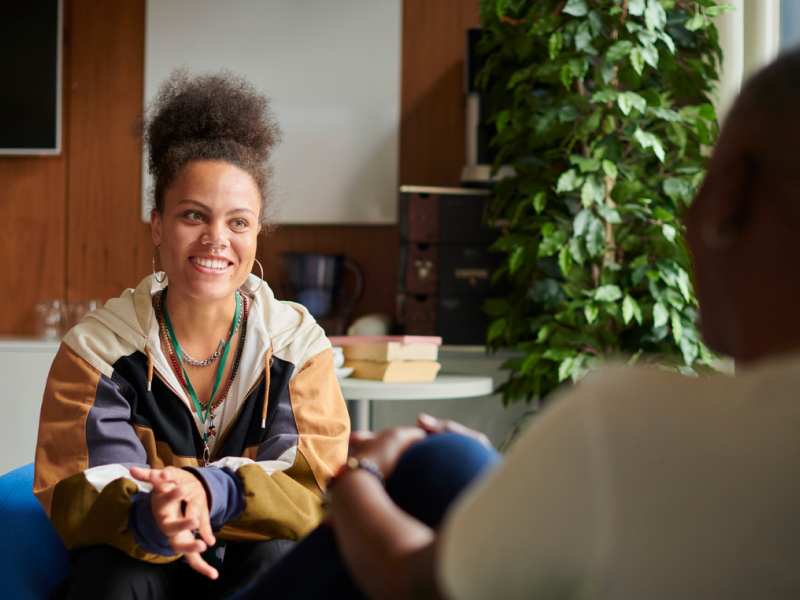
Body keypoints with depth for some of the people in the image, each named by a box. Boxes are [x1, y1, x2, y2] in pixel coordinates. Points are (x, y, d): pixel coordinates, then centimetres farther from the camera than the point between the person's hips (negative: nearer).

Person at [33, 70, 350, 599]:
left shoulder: (298, 343, -4)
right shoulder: (98, 346, -6)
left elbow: (322, 486, -14)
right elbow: (73, 499, -13)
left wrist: (213, 491, -35)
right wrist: (148, 516, -39)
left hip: (251, 555, 1)